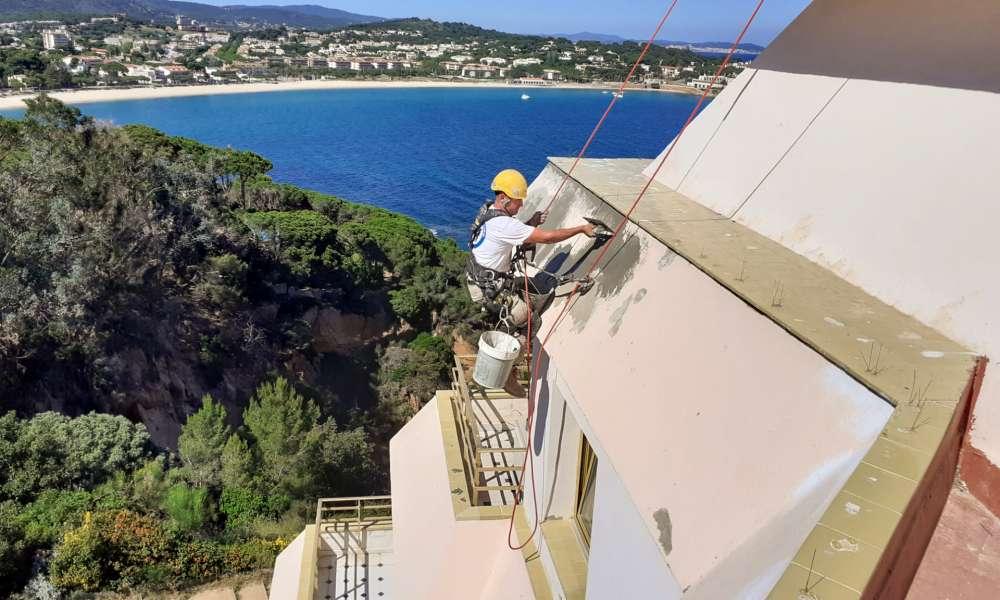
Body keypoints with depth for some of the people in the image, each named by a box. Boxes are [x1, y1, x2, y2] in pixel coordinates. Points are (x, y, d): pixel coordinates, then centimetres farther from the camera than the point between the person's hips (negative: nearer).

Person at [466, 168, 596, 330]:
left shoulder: (488, 210, 1)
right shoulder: (502, 224, -29)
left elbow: (514, 234, 13)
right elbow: (546, 237, -27)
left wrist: (531, 223, -7)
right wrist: (581, 229, -18)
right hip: (488, 290, -9)